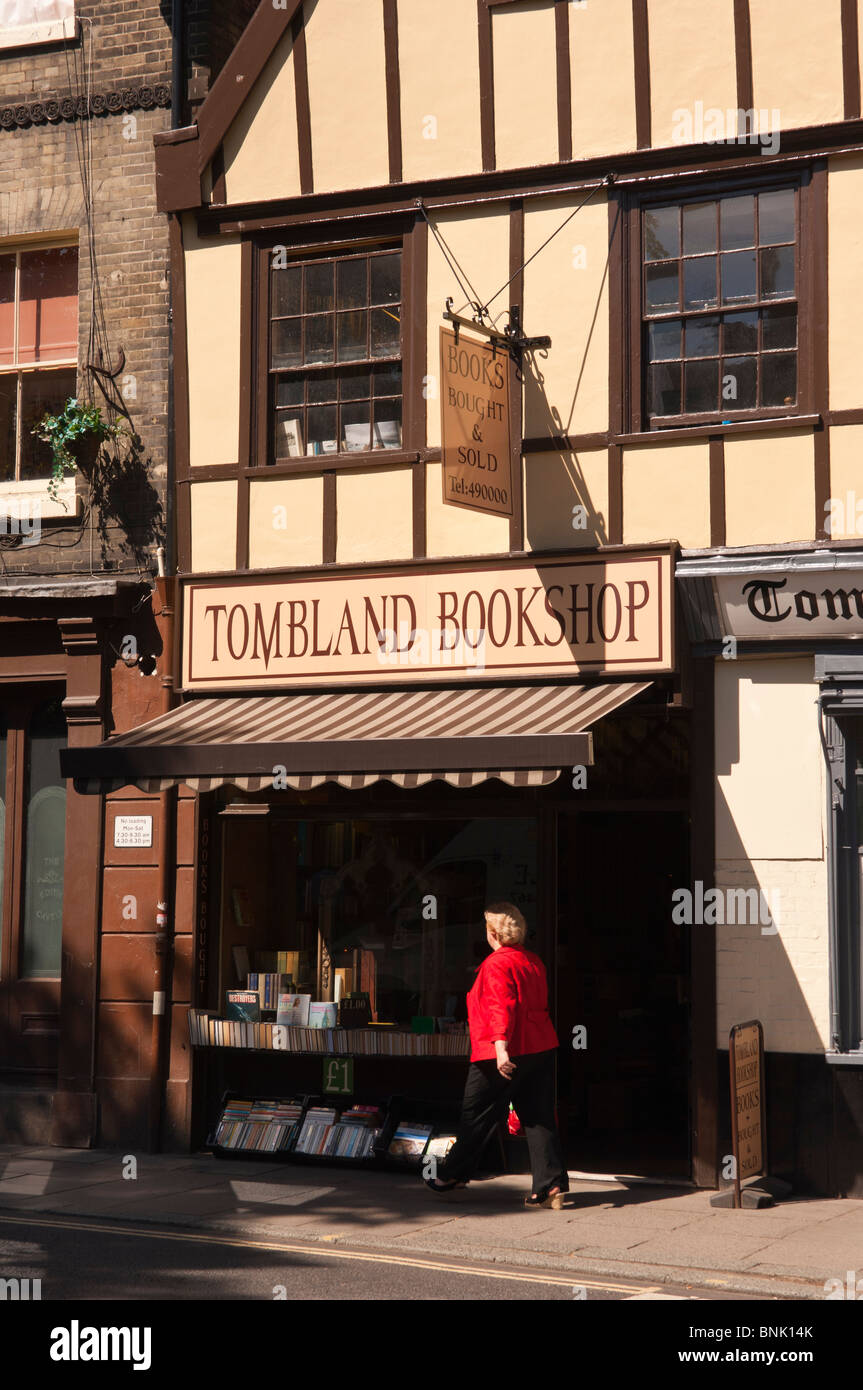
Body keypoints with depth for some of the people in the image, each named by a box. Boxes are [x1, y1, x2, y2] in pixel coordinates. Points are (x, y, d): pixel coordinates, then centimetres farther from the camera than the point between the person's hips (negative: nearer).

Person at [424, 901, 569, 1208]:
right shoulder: (533, 961, 12)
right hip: (541, 1049, 7)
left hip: (502, 1057, -7)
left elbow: (502, 1007, -25)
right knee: (538, 1117, 5)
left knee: (476, 1115, 7)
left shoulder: (497, 964, -13)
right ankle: (551, 1186, -1)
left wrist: (501, 1046, -33)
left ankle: (453, 1175, 20)